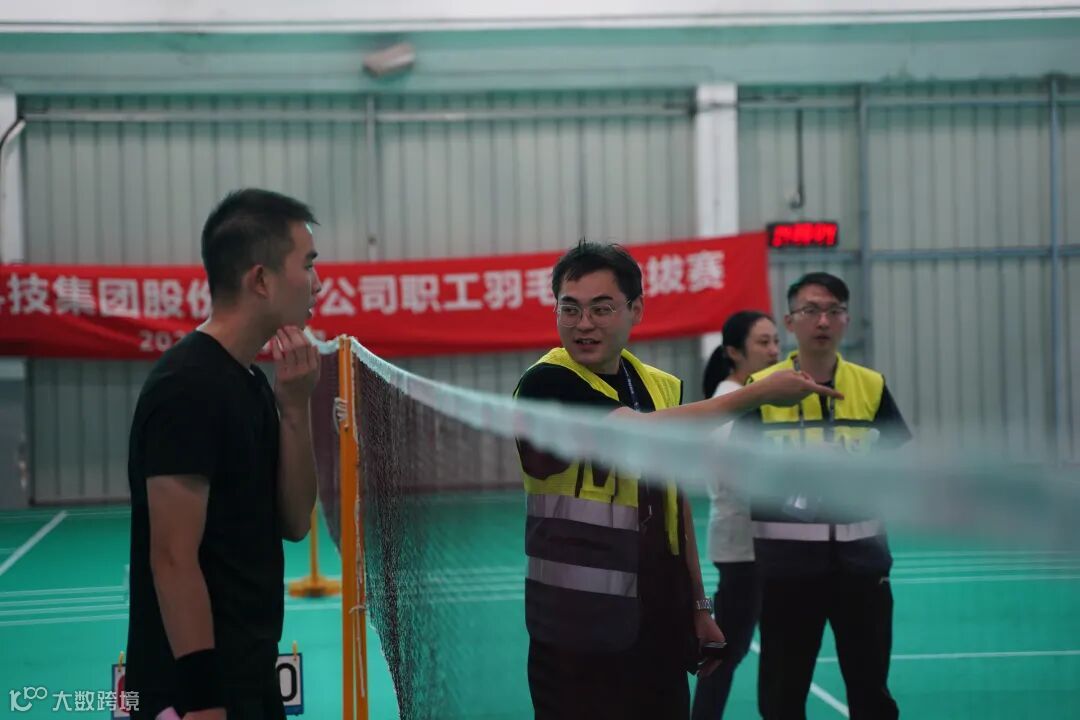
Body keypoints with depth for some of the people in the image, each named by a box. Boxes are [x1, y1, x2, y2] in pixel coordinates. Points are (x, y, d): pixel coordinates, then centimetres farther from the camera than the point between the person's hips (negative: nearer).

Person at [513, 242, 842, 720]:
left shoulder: (663, 388, 9)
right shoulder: (546, 384, -13)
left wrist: (698, 606, 14)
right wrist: (759, 392, -23)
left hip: (661, 624, 6)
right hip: (579, 632, -6)